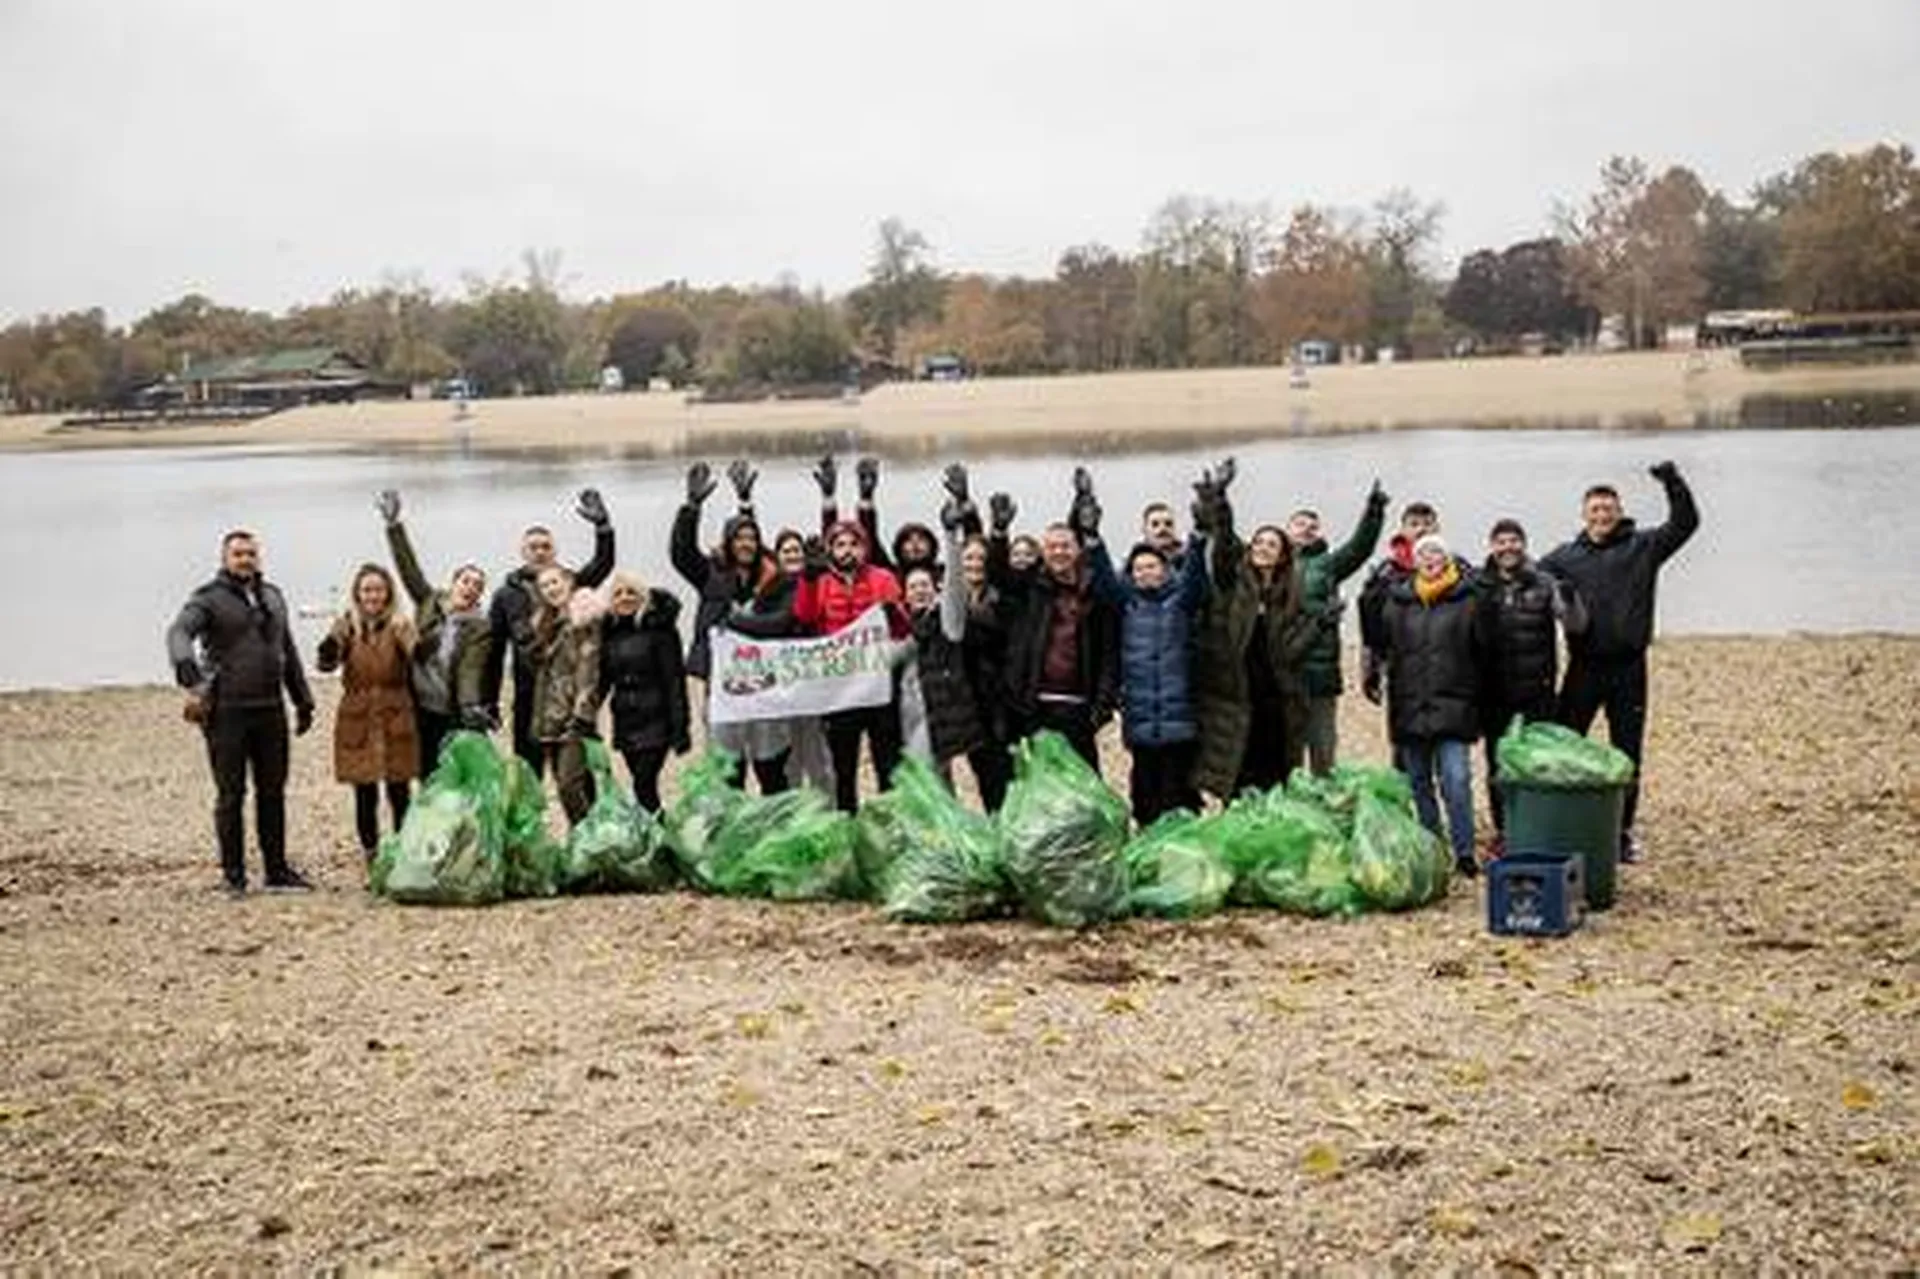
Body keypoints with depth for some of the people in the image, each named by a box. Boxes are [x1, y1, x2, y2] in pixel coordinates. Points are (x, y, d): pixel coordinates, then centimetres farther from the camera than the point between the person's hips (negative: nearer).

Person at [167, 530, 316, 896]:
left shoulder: (272, 597, 16)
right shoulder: (209, 599, -3)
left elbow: (289, 652, 23)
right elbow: (179, 633, -21)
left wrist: (303, 701, 21)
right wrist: (189, 675, -39)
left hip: (270, 709, 6)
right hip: (226, 711, -5)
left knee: (273, 791, 10)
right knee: (231, 795, 0)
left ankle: (276, 869, 19)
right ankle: (234, 876, 7)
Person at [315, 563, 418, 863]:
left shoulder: (399, 625, 2)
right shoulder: (348, 625, 4)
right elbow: (326, 664, -9)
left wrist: (407, 638, -28)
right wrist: (333, 641, -28)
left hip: (395, 718, -1)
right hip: (357, 718, 1)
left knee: (399, 792, -1)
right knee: (365, 795, 3)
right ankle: (370, 852, 12)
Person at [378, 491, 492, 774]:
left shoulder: (480, 626, -6)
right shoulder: (429, 602, 6)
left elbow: (471, 669, -17)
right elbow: (409, 568, 0)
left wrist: (471, 706, -34)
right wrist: (393, 525, -8)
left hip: (454, 716, -4)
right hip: (422, 709, 4)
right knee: (428, 779, 11)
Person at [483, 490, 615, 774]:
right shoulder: (507, 595, 8)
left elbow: (603, 563, -9)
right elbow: (493, 653, 7)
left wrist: (602, 525, -25)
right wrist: (489, 702, 3)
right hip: (529, 696, 1)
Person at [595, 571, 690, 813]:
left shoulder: (659, 627, -6)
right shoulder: (610, 631, 9)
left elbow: (675, 679, -9)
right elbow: (604, 678, 13)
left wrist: (679, 729, -13)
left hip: (655, 721, -5)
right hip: (625, 722, 5)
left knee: (643, 786, -13)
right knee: (644, 787, 9)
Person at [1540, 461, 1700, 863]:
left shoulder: (1643, 546, 3)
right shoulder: (1566, 556, 8)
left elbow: (1685, 523, -5)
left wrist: (1673, 482, -17)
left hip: (1629, 667, -1)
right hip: (1583, 667, 1)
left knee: (1627, 753, 7)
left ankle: (1623, 830, 18)